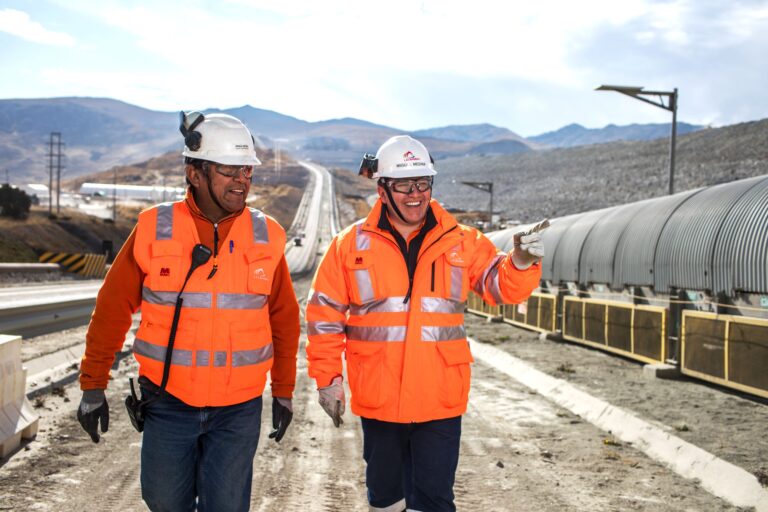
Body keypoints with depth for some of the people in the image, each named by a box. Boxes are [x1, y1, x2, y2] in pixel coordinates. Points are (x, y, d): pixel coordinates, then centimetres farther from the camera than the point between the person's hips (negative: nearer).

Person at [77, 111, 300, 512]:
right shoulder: (154, 229, -6)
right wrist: (93, 385, 1)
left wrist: (283, 392, 9)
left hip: (238, 408, 0)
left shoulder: (265, 236, -1)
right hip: (169, 402, 0)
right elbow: (112, 309, 0)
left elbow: (284, 319, 7)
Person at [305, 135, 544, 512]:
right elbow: (325, 314, 3)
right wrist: (327, 377, -1)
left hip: (440, 400, 0)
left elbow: (500, 284, 0)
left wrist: (521, 262, -22)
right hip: (378, 398, 1)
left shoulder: (460, 241, 3)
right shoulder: (352, 244, -1)